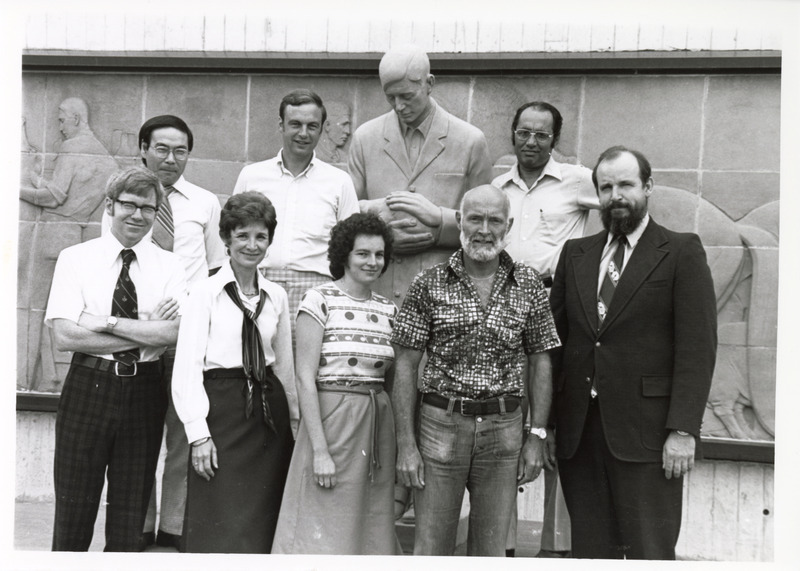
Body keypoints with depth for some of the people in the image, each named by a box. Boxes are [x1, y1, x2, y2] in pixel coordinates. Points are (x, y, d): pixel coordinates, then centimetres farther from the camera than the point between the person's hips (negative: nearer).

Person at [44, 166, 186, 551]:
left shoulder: (168, 265, 4)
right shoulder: (75, 259, 0)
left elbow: (175, 332, -11)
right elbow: (64, 336, -11)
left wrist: (105, 322, -16)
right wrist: (146, 331, -13)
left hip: (145, 390, 2)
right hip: (88, 387, -1)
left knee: (131, 510, 12)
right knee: (74, 507, 8)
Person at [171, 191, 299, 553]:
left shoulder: (277, 297, 10)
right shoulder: (205, 292, -4)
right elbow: (187, 367, -7)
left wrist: (295, 421, 12)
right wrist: (198, 433, -12)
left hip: (269, 409, 5)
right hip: (221, 407, -4)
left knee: (262, 522, 8)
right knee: (220, 529, -2)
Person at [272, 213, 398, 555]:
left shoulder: (388, 310, 9)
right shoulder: (319, 301, -7)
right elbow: (305, 379, -11)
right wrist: (320, 450, -16)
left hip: (378, 423, 6)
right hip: (331, 421, -5)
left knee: (372, 530, 12)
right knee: (325, 530, 2)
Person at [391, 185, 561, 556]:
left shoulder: (529, 286, 5)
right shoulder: (429, 285, -1)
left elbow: (540, 362, 8)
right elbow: (405, 366, -1)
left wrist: (537, 436, 1)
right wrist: (405, 444, -7)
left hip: (504, 429, 2)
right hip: (440, 424, -1)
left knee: (491, 550, 11)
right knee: (430, 549, 5)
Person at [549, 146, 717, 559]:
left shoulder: (681, 253, 1)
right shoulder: (575, 254, 14)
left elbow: (697, 349, -6)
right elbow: (555, 335, 11)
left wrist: (683, 430, -14)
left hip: (646, 432, -4)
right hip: (577, 429, 4)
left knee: (649, 551, 1)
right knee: (590, 549, 9)